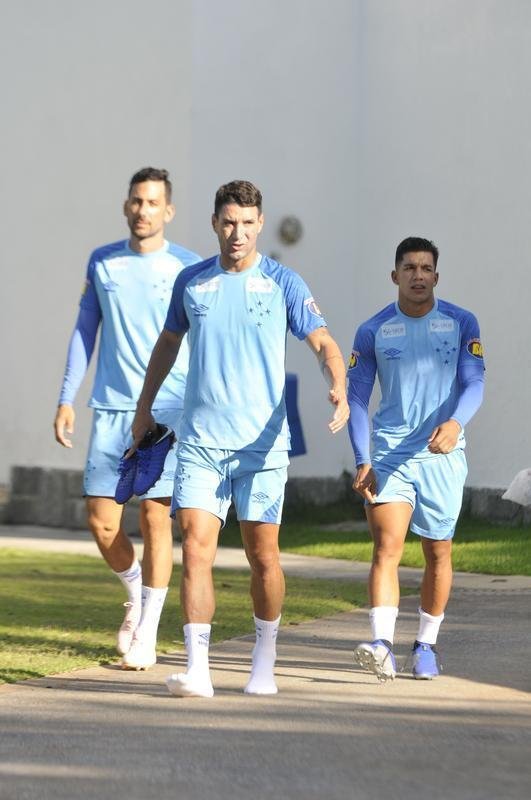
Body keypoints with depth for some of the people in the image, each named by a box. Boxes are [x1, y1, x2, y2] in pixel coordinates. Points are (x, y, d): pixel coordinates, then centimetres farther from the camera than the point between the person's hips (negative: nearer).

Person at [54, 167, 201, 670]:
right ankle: (136, 591, 27)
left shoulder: (189, 269, 0)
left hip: (169, 412, -3)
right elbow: (84, 332, 14)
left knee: (156, 518, -5)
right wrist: (67, 399, 9)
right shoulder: (102, 263, 8)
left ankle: (147, 633, 4)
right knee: (101, 520, -2)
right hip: (110, 408, 3)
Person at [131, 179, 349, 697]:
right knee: (195, 546, -10)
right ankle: (197, 669, -12)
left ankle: (264, 660, 22)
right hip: (199, 441, 2)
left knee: (263, 555, 3)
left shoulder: (282, 283, 0)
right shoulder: (191, 281, 8)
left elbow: (323, 344, -6)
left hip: (262, 442, -2)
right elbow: (168, 342, 23)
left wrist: (338, 389, -26)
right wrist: (145, 407, 27)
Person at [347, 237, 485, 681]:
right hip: (389, 453, -1)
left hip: (443, 456, 1)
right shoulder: (373, 331, 2)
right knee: (386, 546, -15)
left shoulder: (462, 324, 1)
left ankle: (426, 644, 23)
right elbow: (357, 397, 4)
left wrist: (455, 422, -27)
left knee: (438, 553, 8)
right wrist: (362, 461, -6)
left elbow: (474, 383, -6)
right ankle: (382, 645, -24)